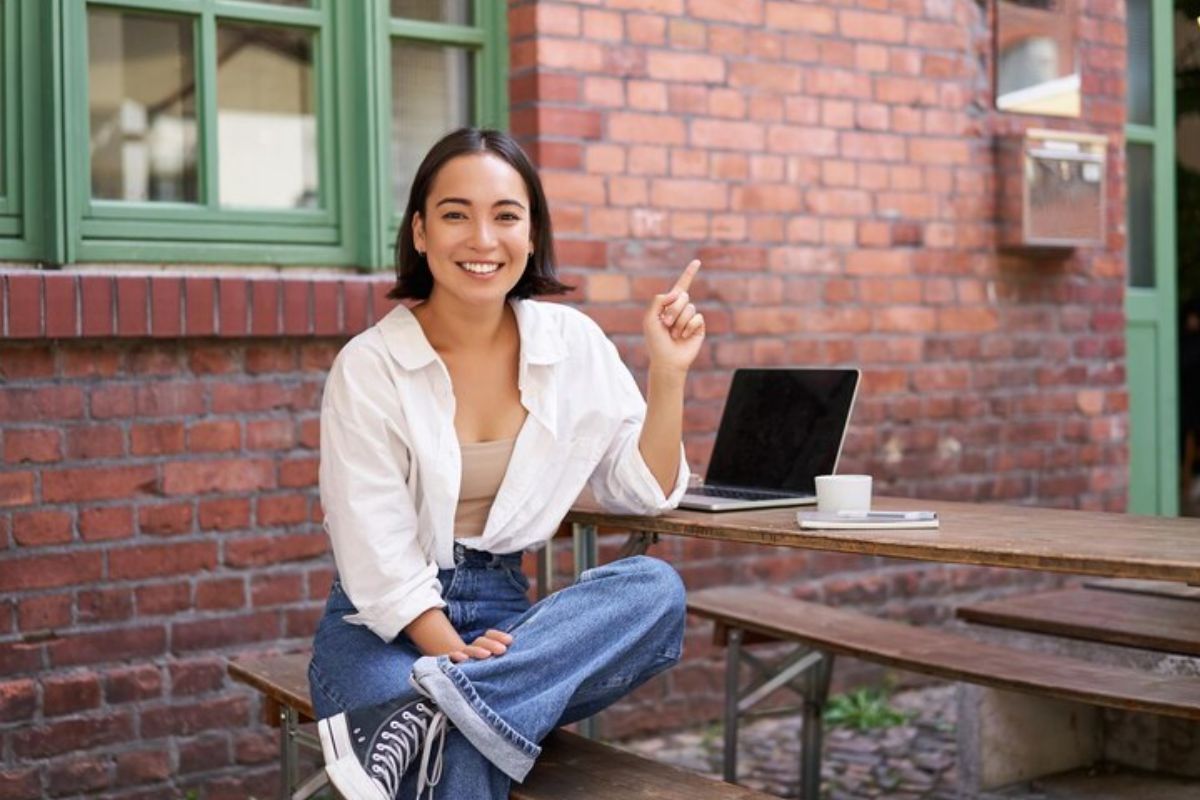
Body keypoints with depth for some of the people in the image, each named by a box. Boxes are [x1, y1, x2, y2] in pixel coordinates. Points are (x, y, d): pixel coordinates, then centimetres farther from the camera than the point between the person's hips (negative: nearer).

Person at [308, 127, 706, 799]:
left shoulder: (572, 343, 3)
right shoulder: (369, 367, -8)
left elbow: (646, 492, 5)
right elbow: (379, 551, -11)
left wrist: (668, 371, -8)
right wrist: (456, 652, -23)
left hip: (504, 611, 6)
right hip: (385, 625, -5)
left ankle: (427, 712, -33)